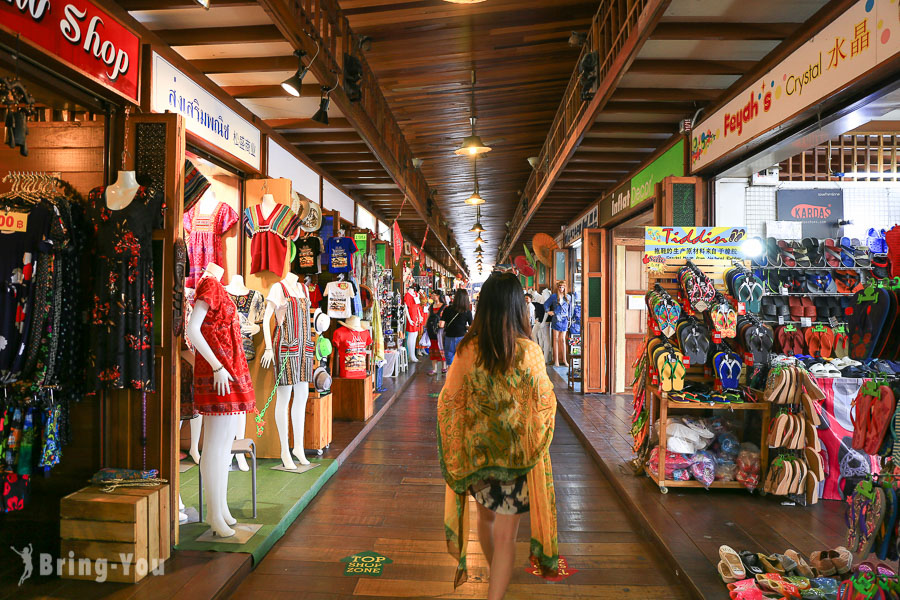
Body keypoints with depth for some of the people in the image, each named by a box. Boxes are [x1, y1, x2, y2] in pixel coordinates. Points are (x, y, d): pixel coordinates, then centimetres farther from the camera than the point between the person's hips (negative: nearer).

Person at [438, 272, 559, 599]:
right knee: (506, 535, 8)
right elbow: (544, 402, -6)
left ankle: (495, 571, 51)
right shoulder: (529, 351, -17)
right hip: (516, 451, -3)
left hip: (475, 449, 3)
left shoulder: (467, 349, -12)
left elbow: (448, 400, -3)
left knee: (486, 515, 27)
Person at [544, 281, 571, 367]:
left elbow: (570, 308, 17)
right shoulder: (553, 297, 3)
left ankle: (564, 359, 9)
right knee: (556, 339, -1)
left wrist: (569, 317, 13)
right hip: (556, 319, -2)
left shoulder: (568, 297, 9)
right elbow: (546, 304, 13)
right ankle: (556, 360, 1)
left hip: (564, 319, 2)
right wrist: (548, 311, 3)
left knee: (562, 339, 4)